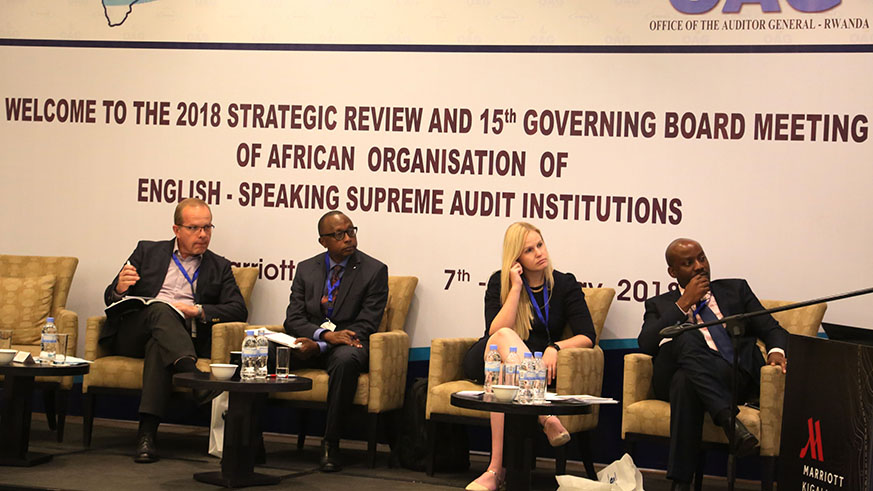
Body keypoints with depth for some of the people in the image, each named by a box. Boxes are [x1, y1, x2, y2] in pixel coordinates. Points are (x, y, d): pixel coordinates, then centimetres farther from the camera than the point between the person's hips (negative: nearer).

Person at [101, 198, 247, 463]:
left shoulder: (219, 267, 18)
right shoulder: (148, 251, 18)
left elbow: (239, 310, 5)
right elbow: (111, 299, 14)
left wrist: (198, 310, -11)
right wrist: (120, 288, -11)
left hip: (183, 336, 0)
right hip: (132, 334, 0)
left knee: (157, 346, -36)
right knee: (161, 309, -32)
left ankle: (147, 433, -42)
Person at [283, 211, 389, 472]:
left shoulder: (374, 270, -1)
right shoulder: (306, 269, 11)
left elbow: (365, 326, -7)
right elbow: (293, 319, 4)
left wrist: (319, 345, -19)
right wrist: (325, 334, -18)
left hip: (346, 345, -3)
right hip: (309, 343, 3)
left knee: (345, 359, -39)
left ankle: (330, 443, -30)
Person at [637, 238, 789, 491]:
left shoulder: (735, 289, 27)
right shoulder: (660, 305, 23)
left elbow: (772, 329, 17)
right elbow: (647, 344, 1)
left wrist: (776, 351, -8)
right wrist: (685, 302, 2)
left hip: (736, 376, 0)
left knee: (686, 380, -34)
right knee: (686, 337, -34)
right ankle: (727, 418, -47)